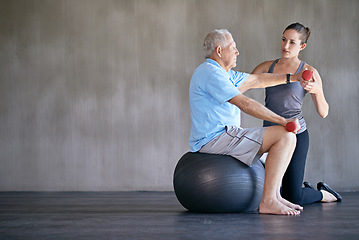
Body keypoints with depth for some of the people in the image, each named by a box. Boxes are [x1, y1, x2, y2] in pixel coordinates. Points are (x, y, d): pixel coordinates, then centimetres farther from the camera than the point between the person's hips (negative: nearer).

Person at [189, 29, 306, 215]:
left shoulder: (222, 73, 19)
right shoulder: (211, 73, -15)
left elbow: (256, 80, 24)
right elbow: (245, 104, -21)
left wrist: (292, 77, 20)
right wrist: (283, 121, -18)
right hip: (215, 138, -11)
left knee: (285, 137, 22)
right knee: (286, 136, -16)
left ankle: (275, 196, 15)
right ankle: (268, 201, -19)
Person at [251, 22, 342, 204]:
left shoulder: (309, 72, -3)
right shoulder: (267, 67, 7)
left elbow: (323, 112, -6)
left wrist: (316, 90, -24)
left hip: (295, 134, -4)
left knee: (292, 198, -9)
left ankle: (323, 194, 25)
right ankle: (305, 189, 34)